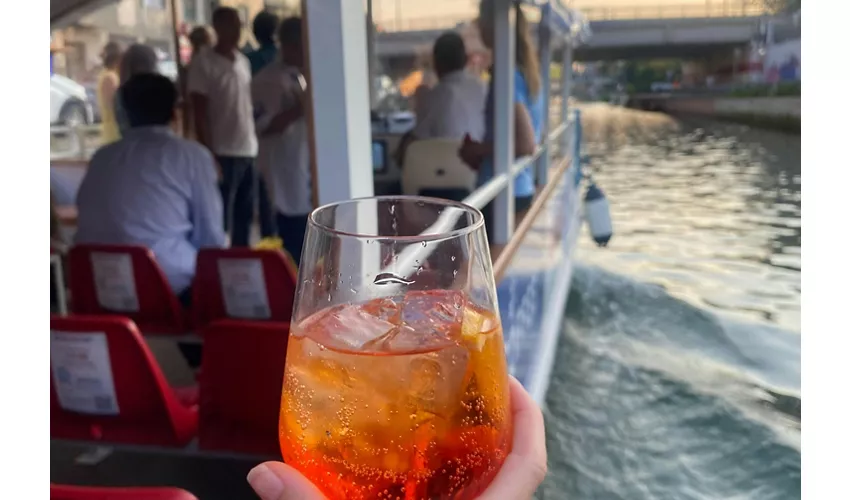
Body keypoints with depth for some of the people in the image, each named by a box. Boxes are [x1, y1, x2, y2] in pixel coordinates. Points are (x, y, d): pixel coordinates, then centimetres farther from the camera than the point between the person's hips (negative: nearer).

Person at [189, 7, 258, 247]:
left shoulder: (243, 61, 15)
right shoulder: (203, 62, -4)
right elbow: (199, 113, -7)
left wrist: (255, 145, 13)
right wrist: (209, 155, -14)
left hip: (248, 150, 6)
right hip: (223, 152, -6)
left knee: (245, 216, 11)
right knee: (220, 218, -3)